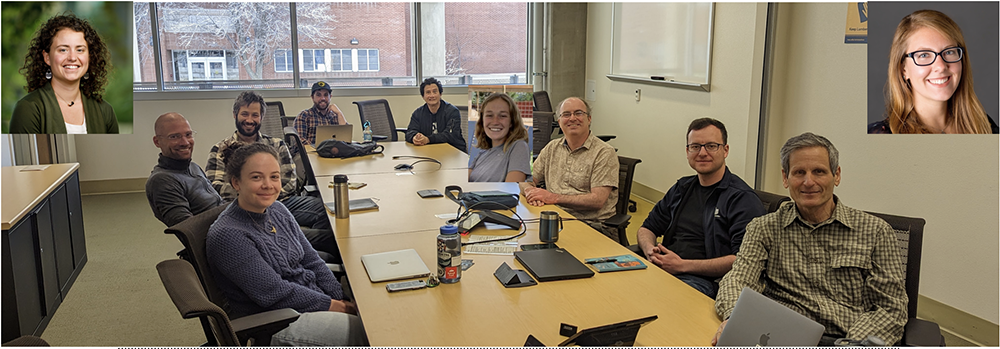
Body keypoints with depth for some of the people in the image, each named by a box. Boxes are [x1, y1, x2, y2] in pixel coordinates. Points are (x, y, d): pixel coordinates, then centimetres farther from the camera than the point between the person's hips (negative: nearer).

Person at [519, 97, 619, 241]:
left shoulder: (604, 152, -4)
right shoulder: (552, 148, 15)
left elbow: (597, 200, -14)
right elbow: (526, 181, 17)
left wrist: (554, 198, -17)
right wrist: (530, 191, -9)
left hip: (593, 224, -4)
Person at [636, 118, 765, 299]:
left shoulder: (742, 198, -3)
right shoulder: (681, 188, 20)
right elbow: (647, 228, 26)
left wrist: (683, 265, -16)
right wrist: (650, 250, 0)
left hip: (705, 281, -6)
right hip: (660, 269, 6)